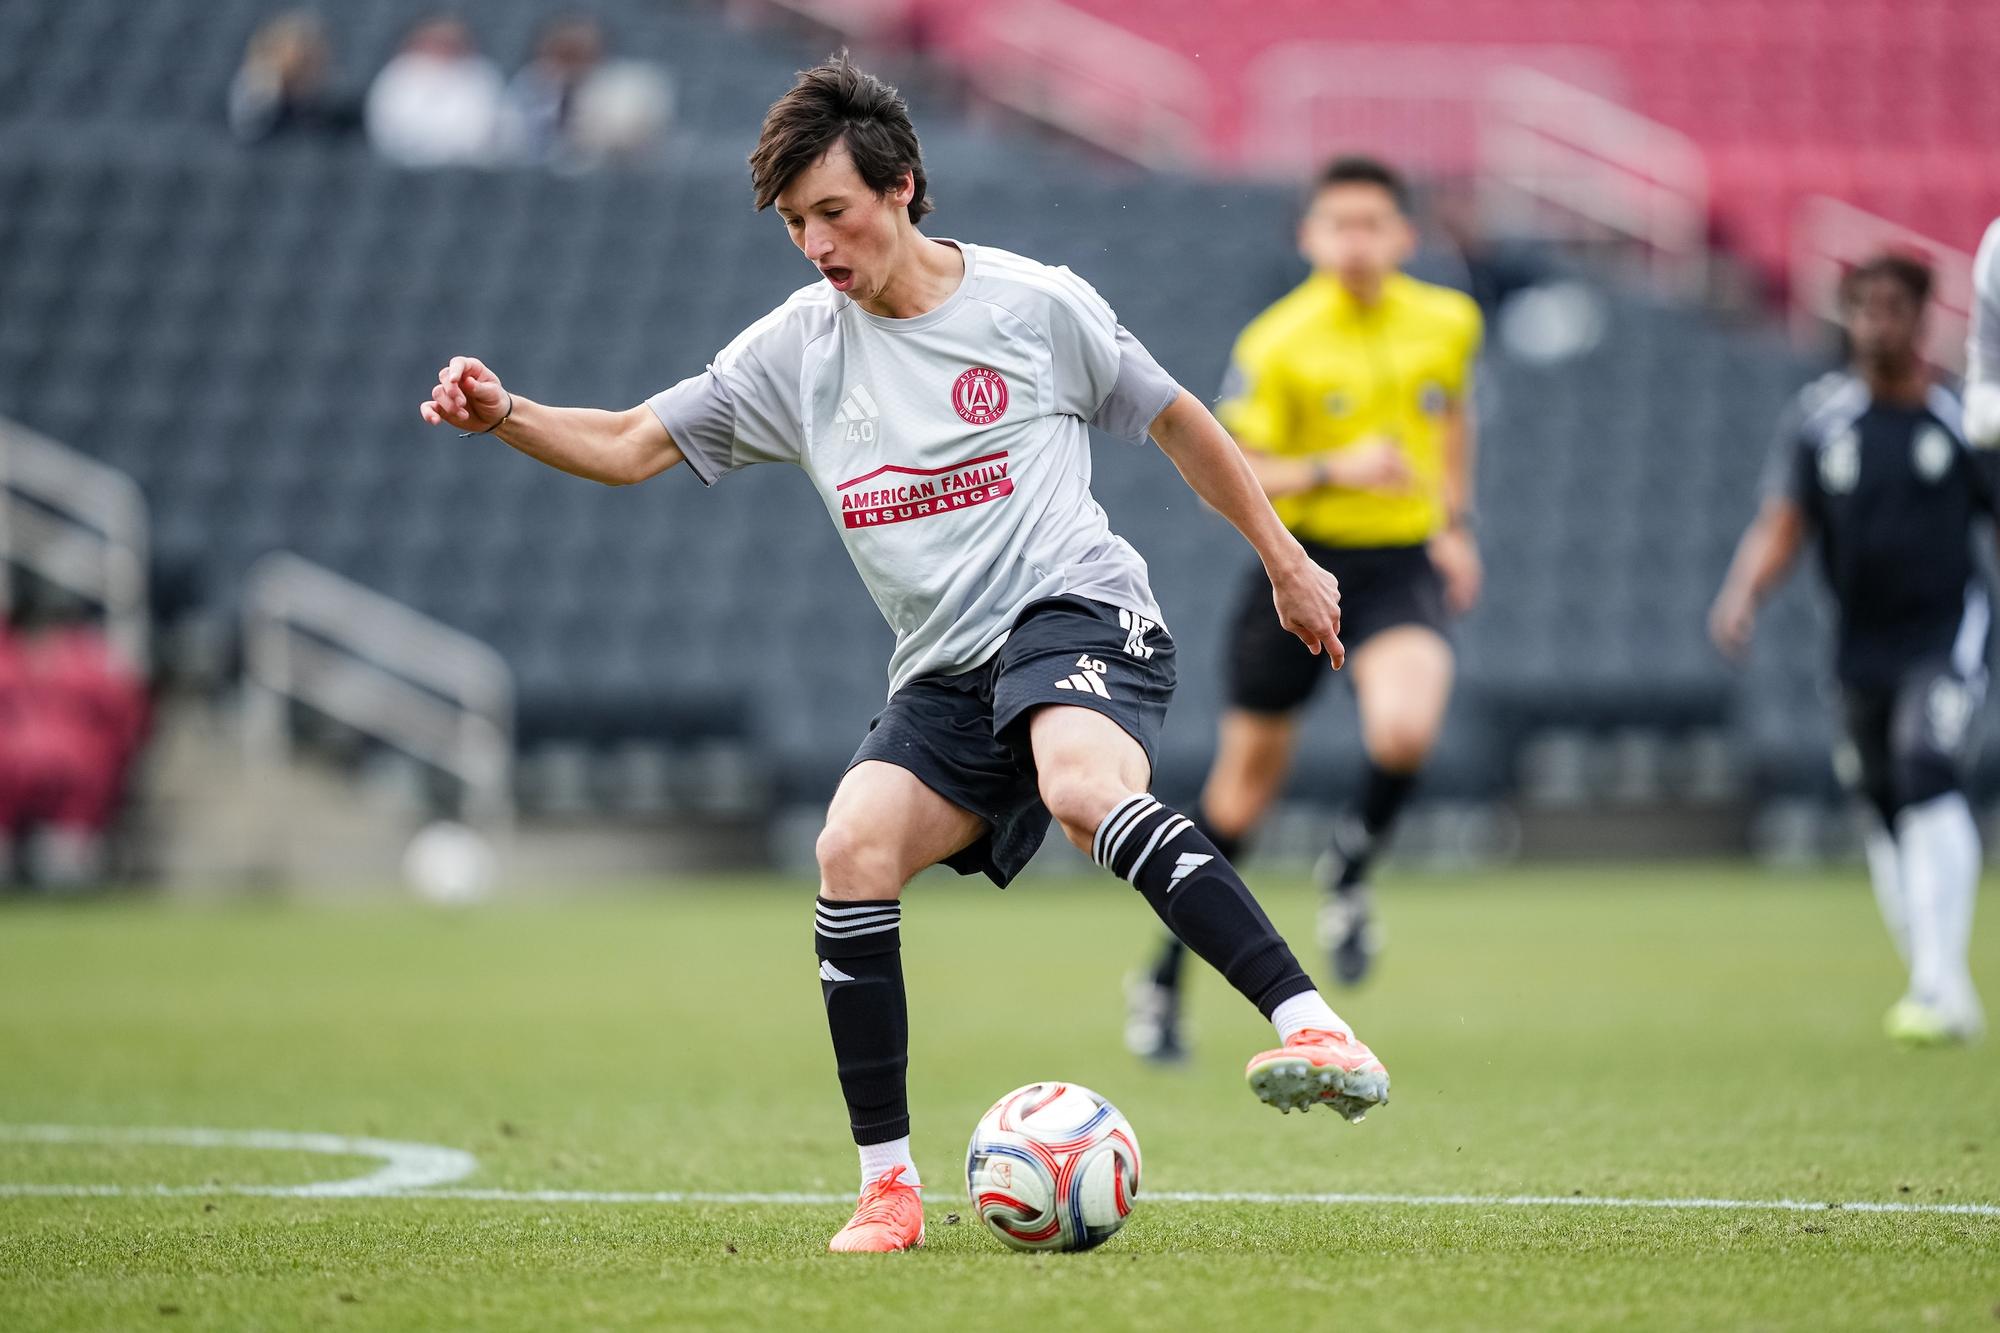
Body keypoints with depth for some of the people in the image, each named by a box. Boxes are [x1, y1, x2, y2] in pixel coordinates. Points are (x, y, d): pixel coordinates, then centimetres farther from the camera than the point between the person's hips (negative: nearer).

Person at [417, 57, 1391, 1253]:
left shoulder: (1036, 303, 2)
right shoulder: (796, 349, 11)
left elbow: (1176, 421, 14)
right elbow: (629, 447, 12)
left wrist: (1287, 560, 18)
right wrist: (505, 415, -6)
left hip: (1076, 611, -5)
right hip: (946, 671, 5)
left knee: (1084, 788, -37)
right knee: (855, 850, -20)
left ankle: (1315, 1031, -47)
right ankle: (889, 1187, -11)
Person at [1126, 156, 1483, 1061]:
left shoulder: (1448, 323, 1)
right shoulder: (1277, 343, -12)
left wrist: (1456, 522, 16)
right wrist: (1333, 470, -24)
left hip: (1402, 565, 2)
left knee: (1405, 731, -28)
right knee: (1248, 776, 6)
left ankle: (1350, 872, 5)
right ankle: (1165, 981, 23)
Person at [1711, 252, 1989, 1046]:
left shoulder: (1961, 418, -2)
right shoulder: (1820, 416, 2)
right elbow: (1781, 525, 1)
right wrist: (1743, 596, -17)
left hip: (1945, 630, -4)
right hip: (1862, 641, 4)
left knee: (1926, 775, -23)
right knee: (1881, 813, 8)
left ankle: (1942, 984, -27)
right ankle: (1936, 992, 22)